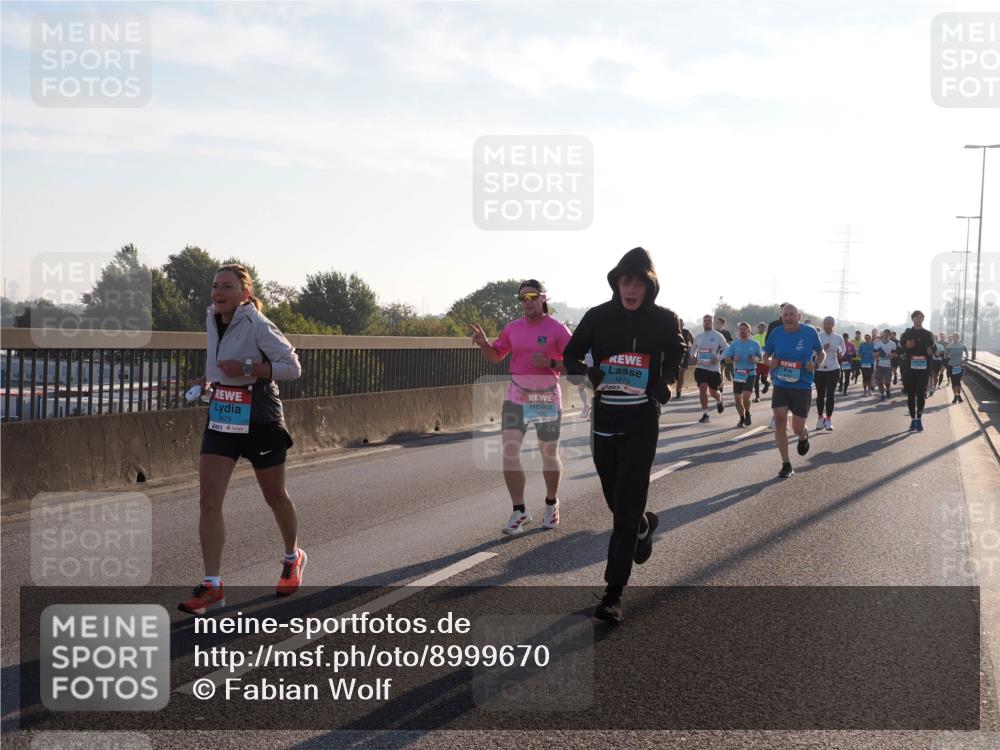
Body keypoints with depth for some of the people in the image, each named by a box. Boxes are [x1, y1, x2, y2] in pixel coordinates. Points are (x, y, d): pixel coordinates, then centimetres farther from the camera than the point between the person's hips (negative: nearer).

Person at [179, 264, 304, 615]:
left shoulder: (257, 326, -15)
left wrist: (247, 368, -26)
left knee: (275, 497, 13)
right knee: (208, 500, -8)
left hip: (260, 424, -5)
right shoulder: (212, 322, 5)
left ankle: (293, 559, 40)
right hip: (220, 421, 6)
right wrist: (210, 380, 7)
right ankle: (212, 586, -6)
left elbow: (292, 367, -16)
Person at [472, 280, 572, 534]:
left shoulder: (557, 329, -8)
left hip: (548, 400, -3)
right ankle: (519, 512, -3)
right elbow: (495, 356, 15)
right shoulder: (512, 328, 5)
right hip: (516, 398, 3)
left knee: (549, 456, 10)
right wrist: (484, 344, -6)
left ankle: (551, 504, 33)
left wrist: (550, 363, -25)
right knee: (509, 451, -9)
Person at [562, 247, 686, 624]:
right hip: (604, 418, 2)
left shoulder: (663, 320, -3)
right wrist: (586, 373, -16)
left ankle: (613, 593, -8)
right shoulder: (598, 317, -3)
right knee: (615, 498, 16)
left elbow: (676, 351, 17)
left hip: (642, 422, -2)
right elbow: (571, 355, 6)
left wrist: (666, 381, 0)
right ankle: (645, 525, 52)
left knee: (627, 504, -9)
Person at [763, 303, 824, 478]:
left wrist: (816, 364, -12)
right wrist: (770, 362, -9)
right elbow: (766, 354, 14)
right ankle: (786, 465, -2)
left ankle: (804, 437, 40)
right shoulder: (776, 333, 0)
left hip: (802, 386, -2)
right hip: (780, 385, 2)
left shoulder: (809, 332, -5)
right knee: (779, 421, -12)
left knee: (797, 427, 0)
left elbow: (822, 353, 9)